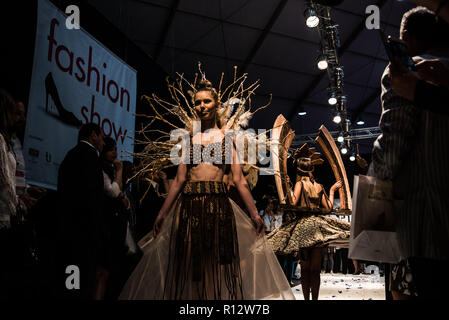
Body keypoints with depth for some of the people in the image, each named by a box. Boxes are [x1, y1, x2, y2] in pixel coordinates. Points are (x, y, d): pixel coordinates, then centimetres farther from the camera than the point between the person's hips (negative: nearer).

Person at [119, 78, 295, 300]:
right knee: (192, 265, 5)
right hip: (189, 204, 2)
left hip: (218, 204, -2)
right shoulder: (189, 139, 14)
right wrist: (162, 213, 9)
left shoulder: (227, 138, 9)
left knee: (218, 262, 1)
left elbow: (238, 180, 4)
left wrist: (254, 214, -1)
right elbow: (179, 180, 12)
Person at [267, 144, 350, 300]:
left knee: (305, 268, 6)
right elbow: (328, 208, 9)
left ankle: (306, 298, 9)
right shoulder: (319, 186, 10)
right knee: (316, 269, 8)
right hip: (319, 225, 3)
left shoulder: (300, 183, -2)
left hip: (303, 224, -3)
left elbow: (293, 202, -15)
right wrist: (332, 190, 20)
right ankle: (315, 298, 12)